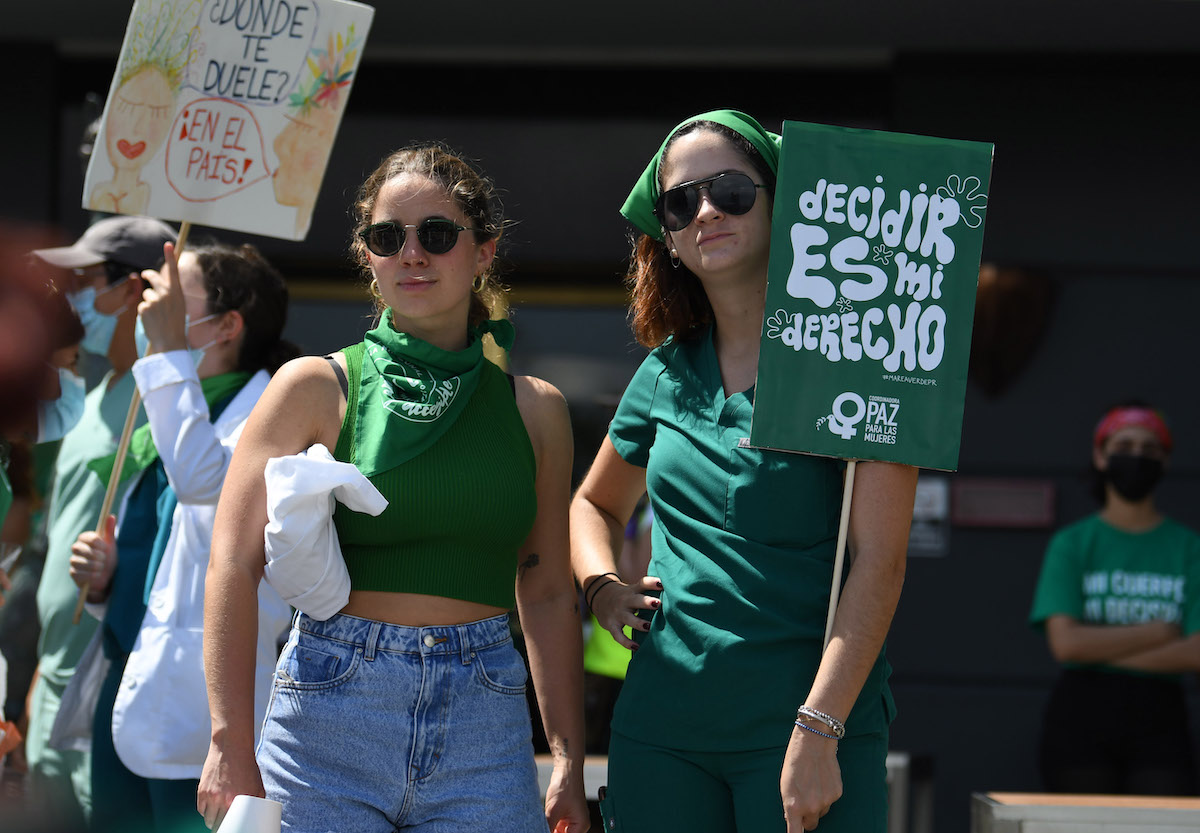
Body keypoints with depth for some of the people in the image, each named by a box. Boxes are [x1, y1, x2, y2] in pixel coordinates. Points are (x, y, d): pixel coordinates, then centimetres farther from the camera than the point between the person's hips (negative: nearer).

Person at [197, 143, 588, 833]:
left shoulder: (534, 408, 10)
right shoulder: (318, 387, 1)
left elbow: (548, 594, 13)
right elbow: (234, 566, -6)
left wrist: (570, 763, 8)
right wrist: (233, 748, -14)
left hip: (482, 730, 2)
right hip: (330, 721, -2)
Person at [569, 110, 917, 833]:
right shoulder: (666, 375, 12)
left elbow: (879, 559, -10)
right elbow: (595, 505, 30)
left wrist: (817, 732, -18)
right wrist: (602, 586, 8)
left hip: (810, 719, -4)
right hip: (660, 725, 4)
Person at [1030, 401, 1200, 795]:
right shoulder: (1072, 544, 6)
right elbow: (1065, 643, -7)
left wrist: (1104, 651, -7)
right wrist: (1157, 632, -4)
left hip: (1158, 718, 1)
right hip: (1082, 716, -1)